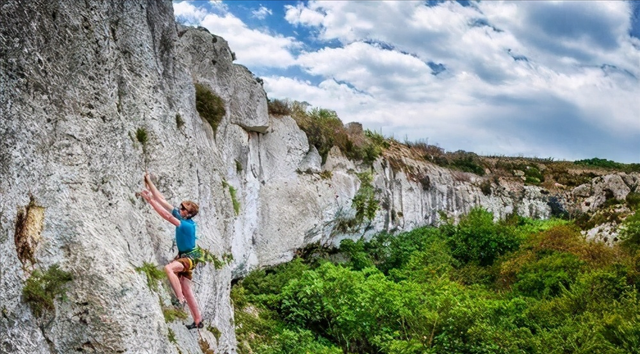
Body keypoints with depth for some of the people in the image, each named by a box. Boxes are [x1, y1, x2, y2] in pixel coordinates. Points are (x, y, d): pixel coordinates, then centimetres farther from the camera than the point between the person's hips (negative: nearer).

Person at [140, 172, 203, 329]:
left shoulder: (188, 225, -23)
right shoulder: (179, 216, -2)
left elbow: (167, 216, -32)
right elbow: (162, 200, -2)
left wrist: (151, 201, -32)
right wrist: (149, 183, -6)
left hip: (189, 257, -9)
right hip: (183, 256, 9)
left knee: (168, 268, -35)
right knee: (187, 290, 11)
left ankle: (180, 299, -31)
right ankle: (198, 321, 20)